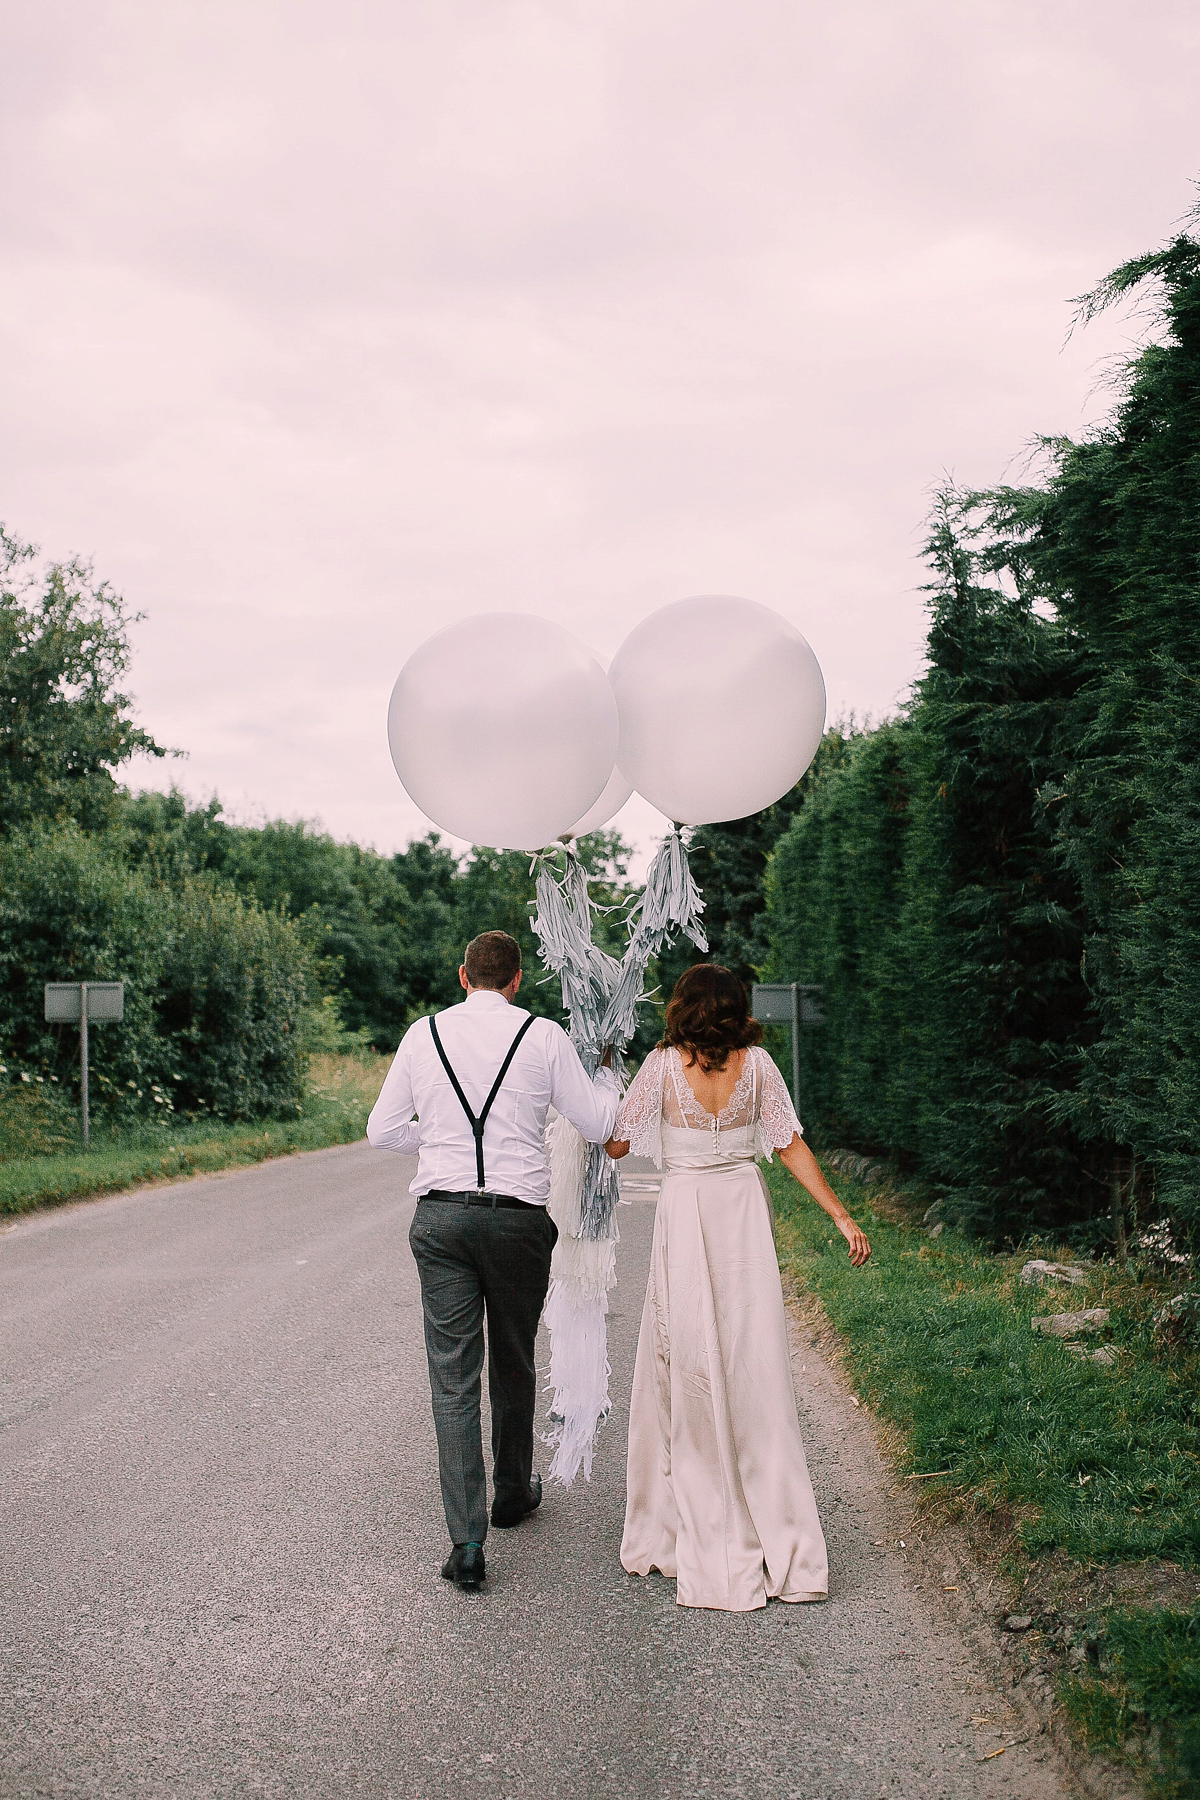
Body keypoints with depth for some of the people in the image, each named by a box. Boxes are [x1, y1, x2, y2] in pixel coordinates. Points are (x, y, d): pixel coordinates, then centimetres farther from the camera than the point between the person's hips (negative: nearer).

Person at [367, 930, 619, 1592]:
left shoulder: (423, 1034, 5)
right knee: (513, 1365, 19)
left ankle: (466, 1542, -2)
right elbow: (598, 1126, 6)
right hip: (518, 1218, 0)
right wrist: (606, 1069, 24)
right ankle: (513, 1492, 39)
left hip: (440, 1217, 1)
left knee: (453, 1379, 3)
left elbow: (382, 1130, 10)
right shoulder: (544, 1036, -1)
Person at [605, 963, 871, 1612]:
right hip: (747, 1212, 3)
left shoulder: (663, 1064, -8)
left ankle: (709, 1539, 14)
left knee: (690, 1371, 6)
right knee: (755, 1371, 8)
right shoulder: (757, 1063, 0)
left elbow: (618, 1145, -4)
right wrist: (842, 1217, 4)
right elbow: (791, 1147, -1)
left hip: (685, 1219, -3)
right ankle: (781, 1546, 12)